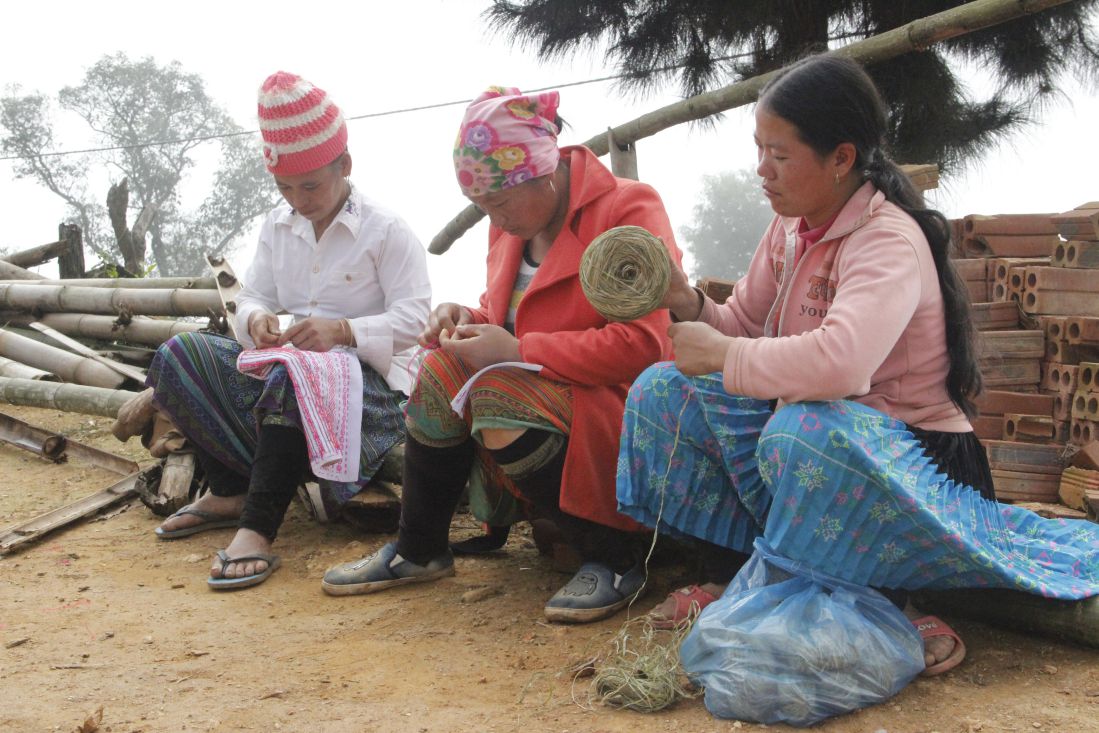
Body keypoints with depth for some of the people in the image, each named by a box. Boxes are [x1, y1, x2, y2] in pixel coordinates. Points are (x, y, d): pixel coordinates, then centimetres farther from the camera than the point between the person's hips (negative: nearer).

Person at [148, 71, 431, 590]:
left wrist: (342, 329, -29)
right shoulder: (277, 225, 13)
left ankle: (258, 528, -39)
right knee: (180, 354, -10)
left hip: (364, 374, -7)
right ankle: (230, 491, -8)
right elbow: (252, 296, 12)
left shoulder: (386, 230, -5)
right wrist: (256, 320, -15)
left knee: (291, 377, -40)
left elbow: (413, 318, -13)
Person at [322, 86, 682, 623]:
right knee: (443, 371, -16)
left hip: (618, 406, -7)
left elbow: (641, 344, -24)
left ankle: (613, 561, -17)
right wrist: (470, 318, -2)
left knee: (499, 394, -31)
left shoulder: (629, 210, -15)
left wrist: (518, 351, -24)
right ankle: (418, 552, 1)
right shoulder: (512, 223, 8)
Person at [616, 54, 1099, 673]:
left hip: (911, 456, -8)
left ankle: (886, 607, -15)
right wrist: (688, 304, -11)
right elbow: (744, 327, 10)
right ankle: (729, 577, 3)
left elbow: (838, 363, -42)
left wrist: (720, 355, -28)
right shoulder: (790, 228, 4)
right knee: (662, 390, -1)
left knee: (806, 431, -41)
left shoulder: (889, 240, -23)